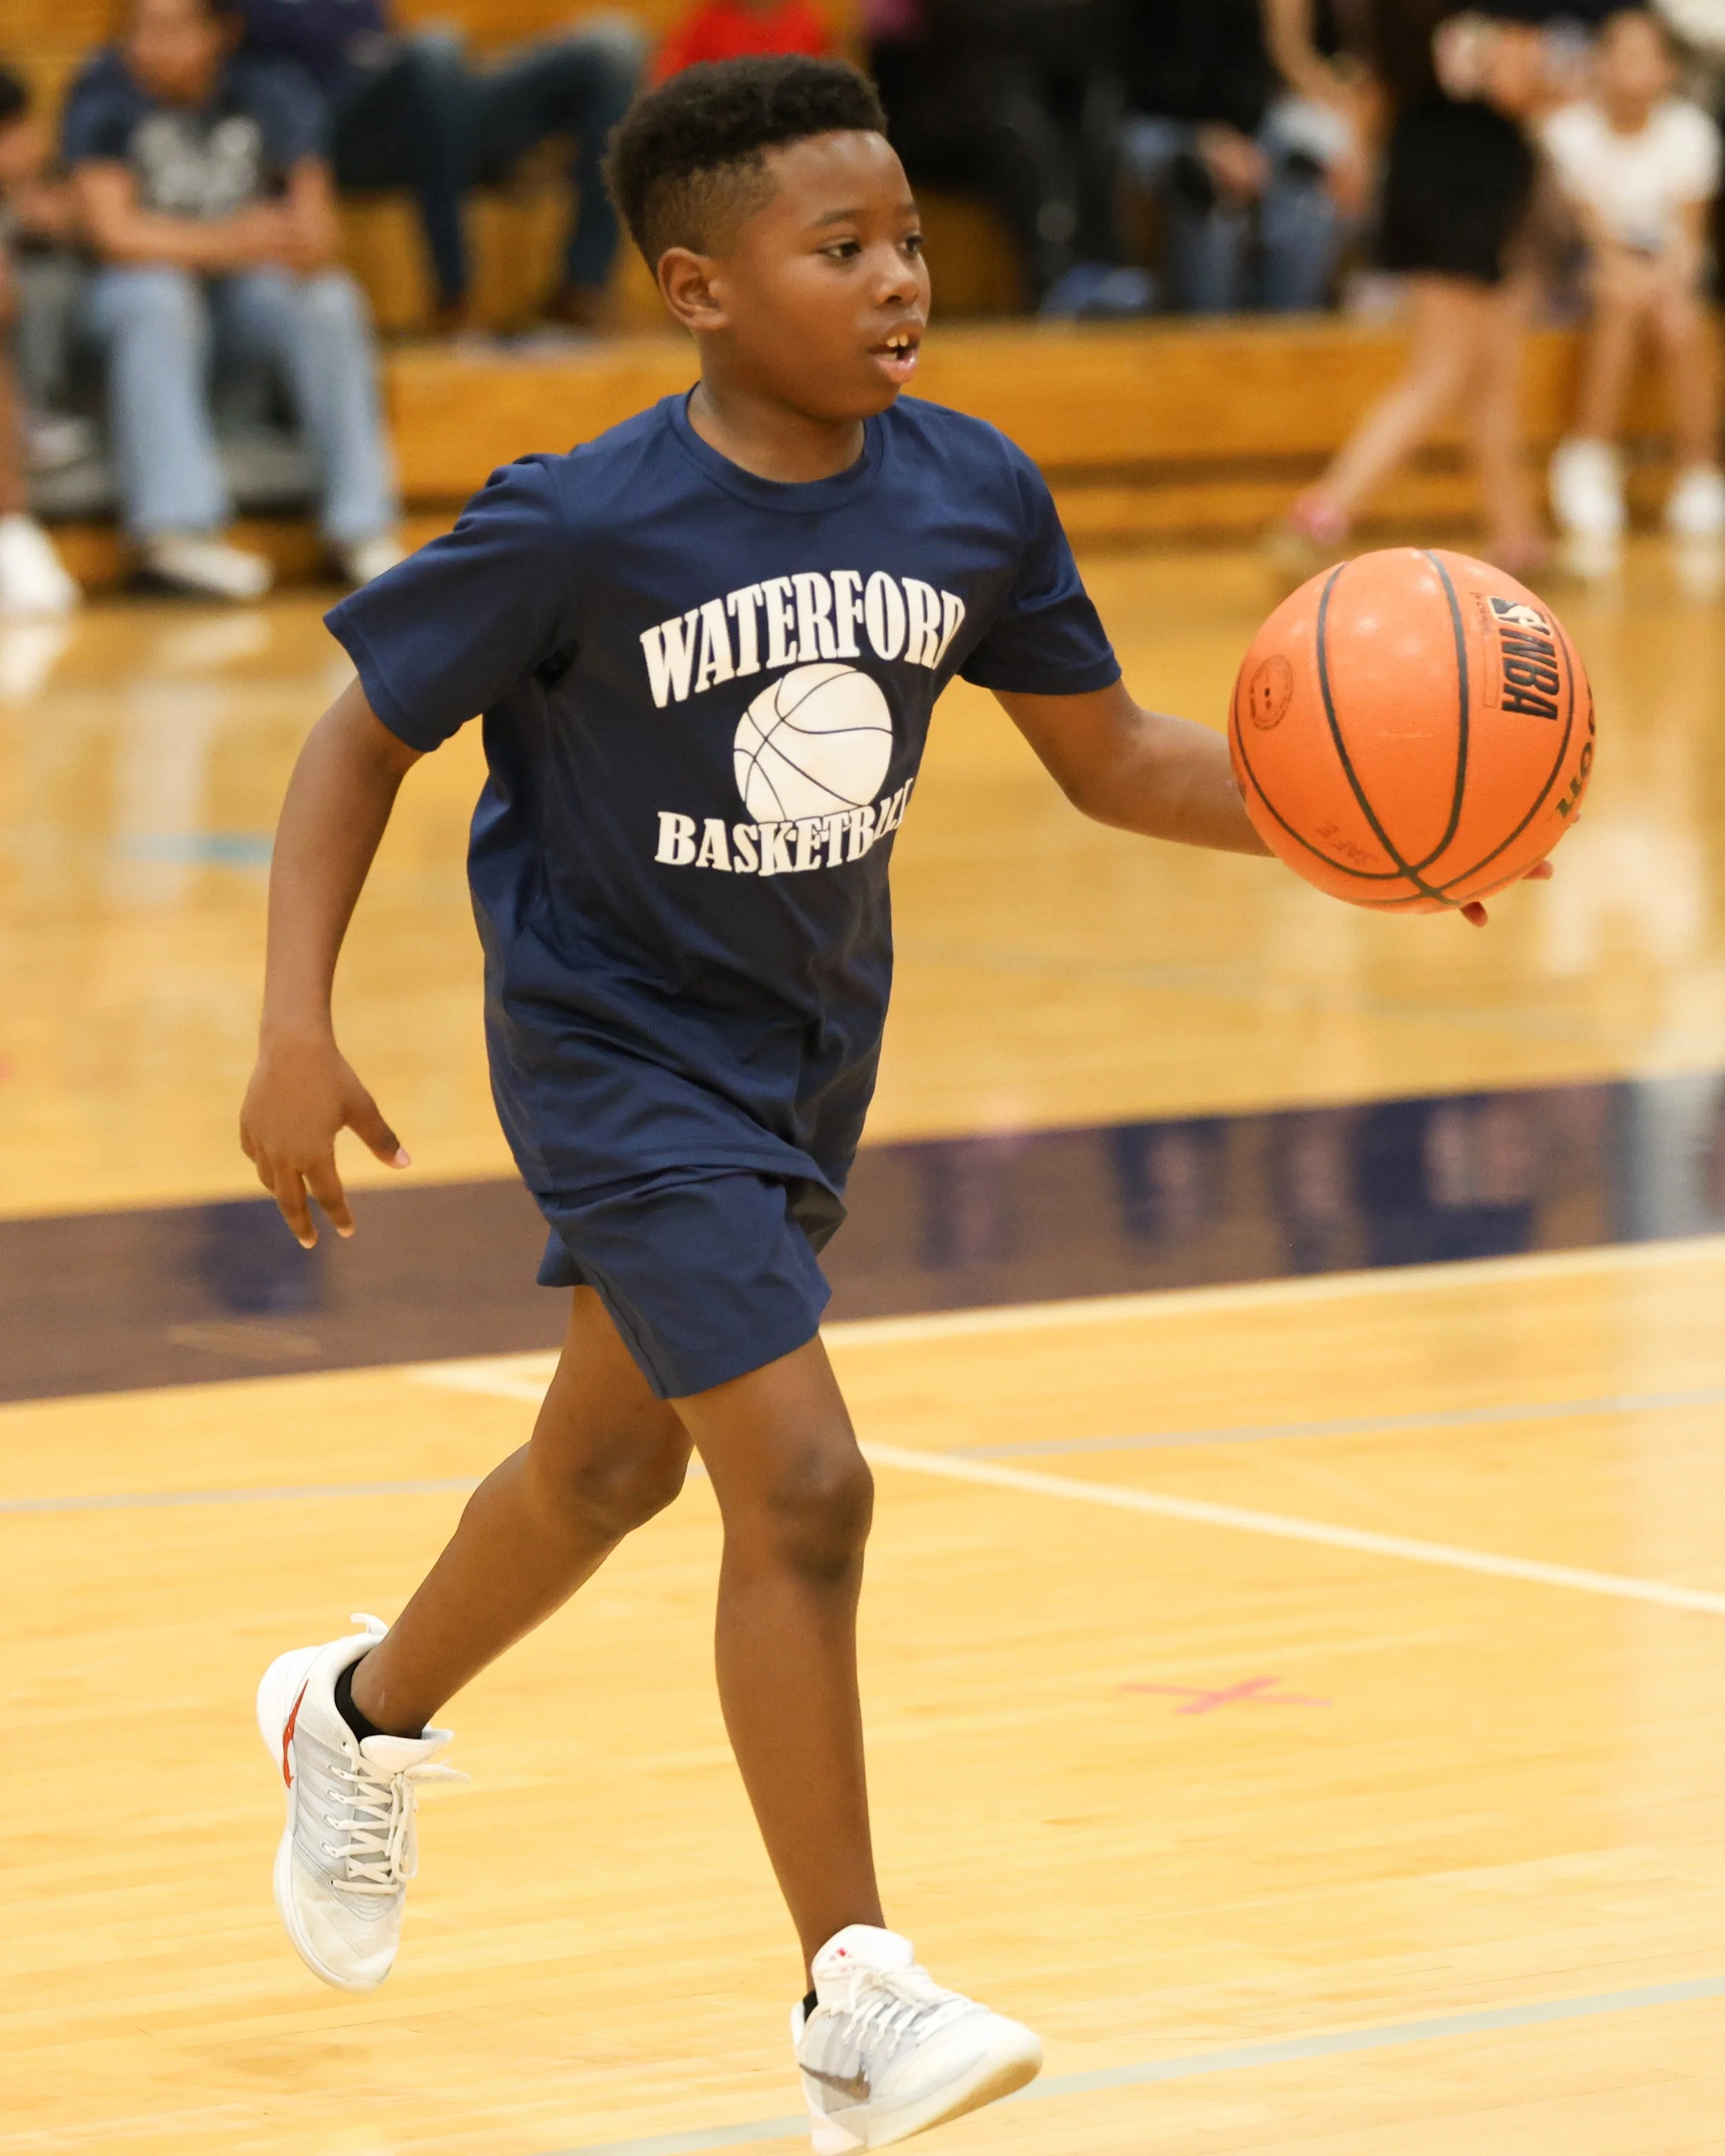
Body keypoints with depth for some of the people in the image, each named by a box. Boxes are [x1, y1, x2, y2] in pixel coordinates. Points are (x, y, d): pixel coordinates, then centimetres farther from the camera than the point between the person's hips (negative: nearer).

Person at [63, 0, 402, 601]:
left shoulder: (274, 94, -9)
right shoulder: (104, 94, -12)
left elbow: (315, 245, -13)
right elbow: (113, 231, -16)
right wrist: (228, 244, -20)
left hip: (249, 289, 2)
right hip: (143, 279, -2)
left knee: (331, 303, -28)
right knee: (157, 301, -35)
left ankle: (363, 524, -24)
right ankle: (176, 525, -42)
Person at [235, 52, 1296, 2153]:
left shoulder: (971, 497, -11)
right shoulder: (579, 532, -24)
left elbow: (1111, 755, -1)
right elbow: (362, 739, -13)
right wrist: (296, 1033, -21)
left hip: (810, 1040, 7)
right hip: (619, 1049, -6)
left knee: (614, 1457, 24)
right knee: (801, 1481, -18)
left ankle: (363, 1723, 53)